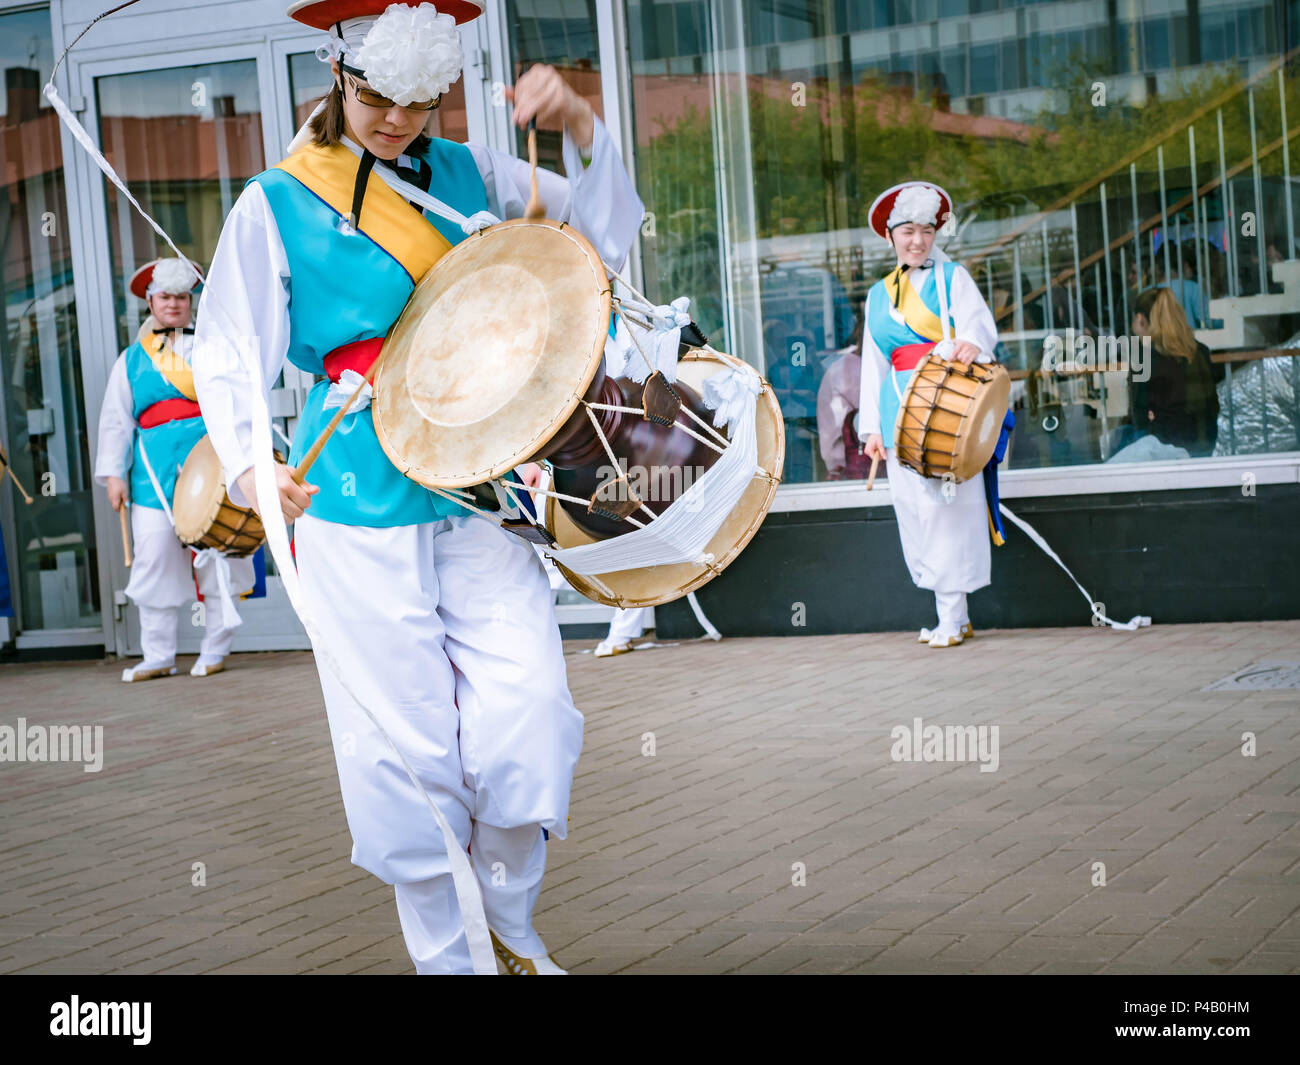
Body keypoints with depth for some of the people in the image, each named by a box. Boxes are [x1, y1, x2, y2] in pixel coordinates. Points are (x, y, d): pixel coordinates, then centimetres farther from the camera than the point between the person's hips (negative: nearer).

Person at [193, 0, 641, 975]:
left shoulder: (469, 174, 7)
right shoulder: (278, 202, -2)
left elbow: (608, 234, 7)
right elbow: (231, 357, -1)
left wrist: (580, 128, -10)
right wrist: (249, 464, -19)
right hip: (358, 504, -3)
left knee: (526, 708, -5)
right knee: (405, 738, 0)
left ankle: (512, 919, 20)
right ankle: (448, 952, 18)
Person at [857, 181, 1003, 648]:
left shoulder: (952, 278, 7)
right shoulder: (879, 295, 19)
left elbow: (980, 325, -8)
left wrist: (970, 344, -33)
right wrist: (871, 426, 12)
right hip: (901, 412, 5)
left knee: (946, 503, -10)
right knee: (914, 508, 1)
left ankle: (952, 618, -7)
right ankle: (953, 617, 7)